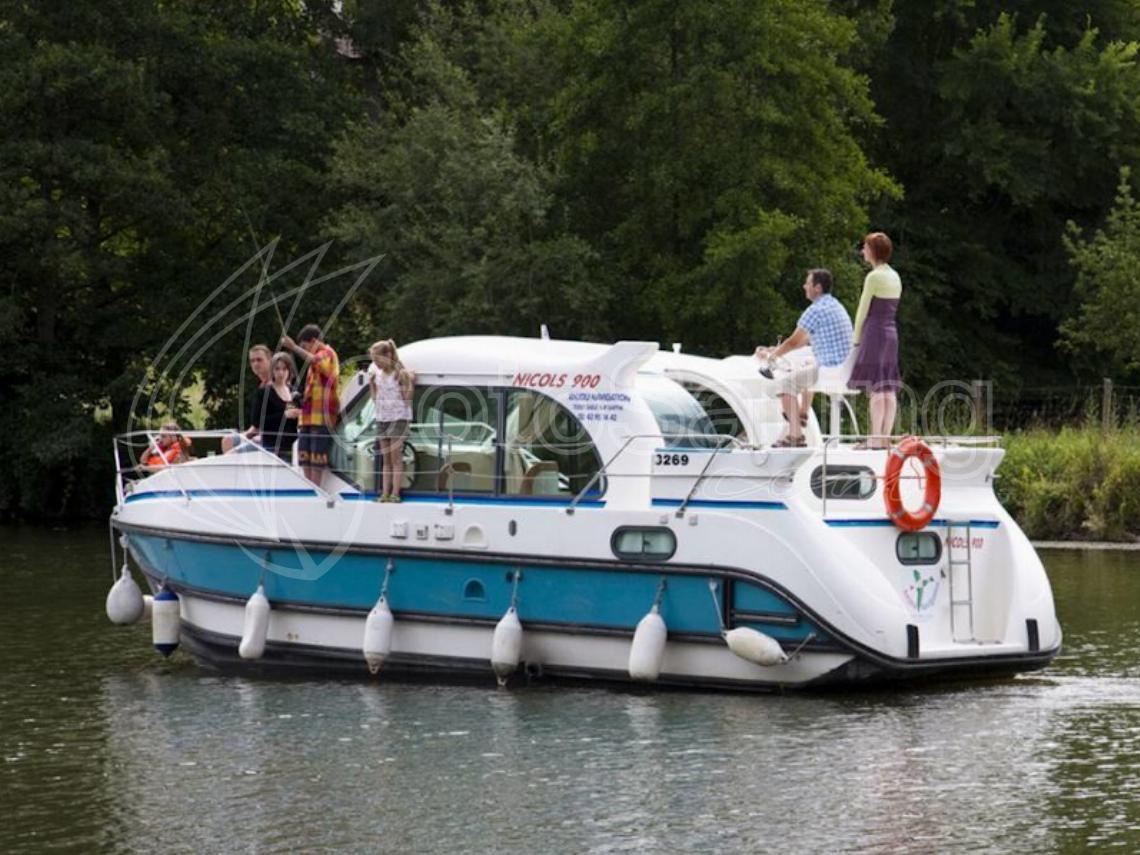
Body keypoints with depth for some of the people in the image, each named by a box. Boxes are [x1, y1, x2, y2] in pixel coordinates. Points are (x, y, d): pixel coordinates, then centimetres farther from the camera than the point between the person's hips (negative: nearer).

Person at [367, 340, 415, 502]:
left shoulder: (401, 373, -10)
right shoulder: (377, 373, 8)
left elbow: (407, 399, -10)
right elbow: (375, 399, 14)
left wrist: (407, 383, -19)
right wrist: (372, 384, 4)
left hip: (398, 417, -6)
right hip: (381, 417, 6)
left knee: (395, 457, -7)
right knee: (385, 459, 6)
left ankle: (395, 493, -8)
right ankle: (384, 493, 6)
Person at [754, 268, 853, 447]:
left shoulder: (815, 310, -16)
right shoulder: (835, 306, 16)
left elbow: (794, 342, -9)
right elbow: (806, 339, 24)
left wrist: (770, 355, 8)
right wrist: (776, 350, 24)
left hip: (830, 370, -10)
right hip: (844, 367, 10)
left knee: (786, 381, -6)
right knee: (807, 363, 34)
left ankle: (795, 436, -12)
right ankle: (803, 415, 46)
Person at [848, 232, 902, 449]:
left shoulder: (874, 277, -12)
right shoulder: (895, 277, 13)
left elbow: (863, 310, -10)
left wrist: (856, 339, 0)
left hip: (874, 332, -8)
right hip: (891, 332, 8)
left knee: (875, 390, -9)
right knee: (888, 390, 6)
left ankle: (875, 438, -11)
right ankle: (886, 437, 7)